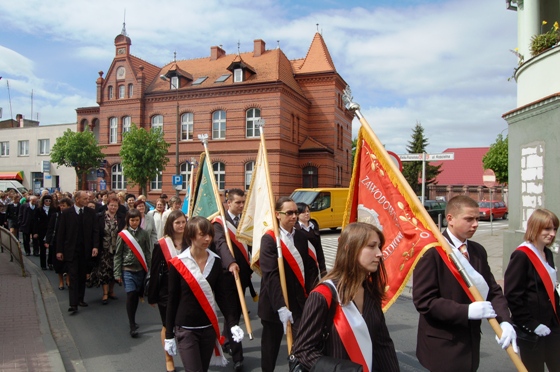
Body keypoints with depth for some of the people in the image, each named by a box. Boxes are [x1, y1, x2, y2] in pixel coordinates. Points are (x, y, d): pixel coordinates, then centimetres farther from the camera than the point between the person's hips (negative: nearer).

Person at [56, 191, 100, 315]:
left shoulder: (91, 212, 3)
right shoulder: (66, 213, -3)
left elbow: (95, 230, 1)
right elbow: (61, 232, -1)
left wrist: (95, 246, -9)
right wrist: (59, 250, -4)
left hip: (86, 250, 3)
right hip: (71, 250, -3)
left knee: (82, 276, 11)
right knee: (73, 277, -3)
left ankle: (80, 299, 24)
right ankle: (73, 304, -1)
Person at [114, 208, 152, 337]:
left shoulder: (144, 233, 2)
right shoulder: (122, 235, -1)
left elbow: (148, 253, 5)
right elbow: (118, 255, 2)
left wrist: (149, 269, 1)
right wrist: (117, 273, -1)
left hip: (141, 269, 2)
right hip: (128, 270, -2)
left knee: (137, 295, 10)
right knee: (131, 295, -11)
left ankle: (132, 321, 28)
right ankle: (133, 326, -4)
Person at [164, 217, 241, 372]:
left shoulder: (215, 261, -2)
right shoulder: (178, 263, -11)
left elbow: (221, 295, 2)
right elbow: (172, 300, -5)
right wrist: (169, 335, -3)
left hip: (209, 327, 4)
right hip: (185, 329, -3)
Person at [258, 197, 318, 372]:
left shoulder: (301, 237, 5)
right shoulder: (269, 239, -11)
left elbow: (311, 267, 5)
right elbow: (271, 275, -19)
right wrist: (281, 306, -25)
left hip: (300, 301, 4)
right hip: (275, 303, -3)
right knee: (272, 343, 14)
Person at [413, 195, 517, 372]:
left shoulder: (478, 251, 7)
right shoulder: (432, 252, -17)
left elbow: (494, 291, 6)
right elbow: (423, 300, -20)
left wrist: (504, 321, -12)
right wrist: (466, 311, -26)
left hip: (471, 344, 7)